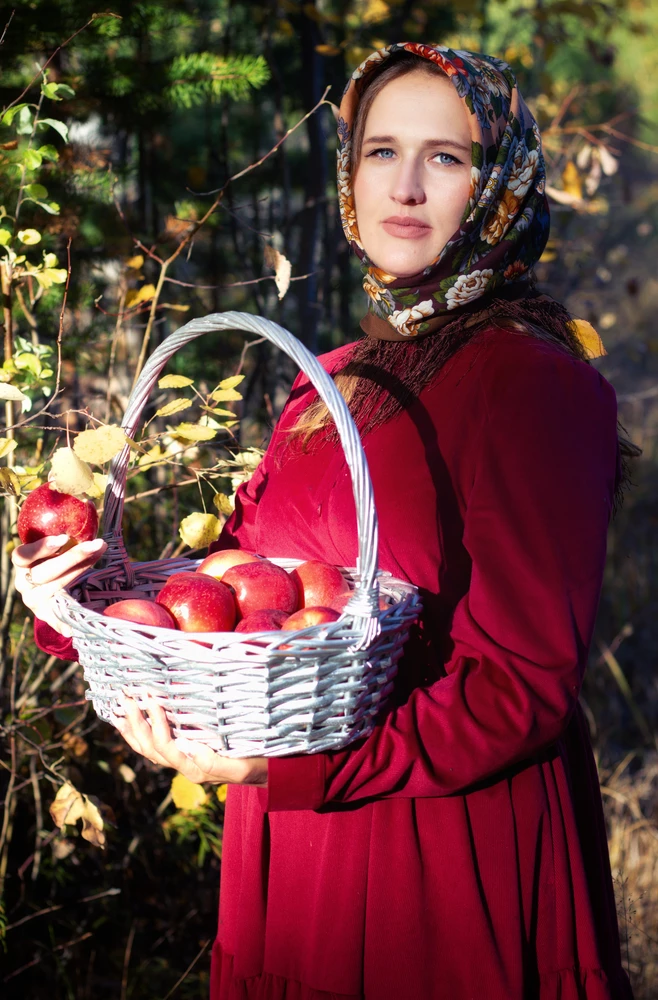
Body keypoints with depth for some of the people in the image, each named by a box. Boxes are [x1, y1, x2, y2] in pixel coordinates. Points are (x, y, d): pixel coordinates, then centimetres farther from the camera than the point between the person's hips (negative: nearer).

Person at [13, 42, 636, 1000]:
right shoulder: (337, 382, 9)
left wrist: (283, 763, -24)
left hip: (456, 856, -6)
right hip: (296, 845, 6)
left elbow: (525, 685, -18)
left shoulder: (532, 380, -14)